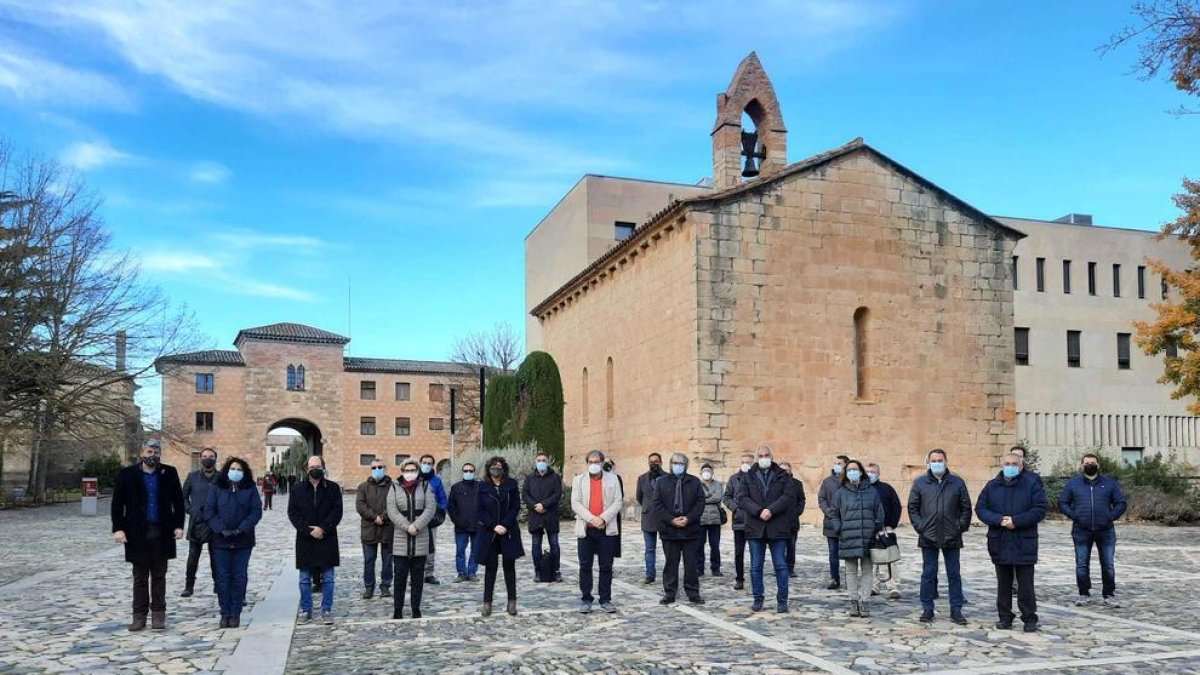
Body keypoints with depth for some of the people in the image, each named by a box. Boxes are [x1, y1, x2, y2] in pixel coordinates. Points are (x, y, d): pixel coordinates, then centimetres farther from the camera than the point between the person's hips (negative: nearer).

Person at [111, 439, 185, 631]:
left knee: (159, 575, 8)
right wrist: (118, 528, -6)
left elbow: (178, 500, 6)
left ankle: (158, 613, 16)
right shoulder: (127, 474, 0)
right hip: (138, 533, -1)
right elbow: (117, 503, 1)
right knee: (140, 576, 6)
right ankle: (139, 615, 13)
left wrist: (178, 525, -1)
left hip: (162, 532, 1)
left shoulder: (169, 473, 2)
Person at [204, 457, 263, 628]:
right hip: (221, 541, 0)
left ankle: (235, 614, 9)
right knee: (223, 578, 1)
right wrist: (221, 529, -13)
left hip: (243, 541, 0)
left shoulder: (250, 489, 5)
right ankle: (225, 613, 9)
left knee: (239, 577, 2)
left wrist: (242, 529, -14)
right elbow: (209, 511, 0)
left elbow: (256, 511, -2)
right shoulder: (217, 488, 6)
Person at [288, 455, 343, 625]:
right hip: (305, 540, 1)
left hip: (327, 539, -1)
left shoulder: (333, 488, 2)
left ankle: (326, 611, 12)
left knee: (327, 579, 3)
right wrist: (308, 530, -12)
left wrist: (323, 528, -15)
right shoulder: (297, 489, 4)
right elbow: (292, 513, -1)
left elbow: (337, 512, -3)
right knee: (305, 579, 7)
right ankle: (306, 610, 17)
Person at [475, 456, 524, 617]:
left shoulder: (511, 485, 2)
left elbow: (515, 507, -2)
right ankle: (487, 602, 8)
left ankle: (512, 602, 10)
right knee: (490, 567, 3)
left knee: (509, 566, 5)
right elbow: (481, 510, -2)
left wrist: (505, 525, -13)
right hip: (488, 533, 0)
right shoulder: (483, 487, 2)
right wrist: (494, 526, -12)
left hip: (508, 532, 0)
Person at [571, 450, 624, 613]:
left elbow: (618, 502, -1)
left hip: (606, 529, 0)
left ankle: (605, 600, 11)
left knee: (606, 566, 3)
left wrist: (603, 518, -13)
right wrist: (591, 518, -15)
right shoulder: (578, 480, 6)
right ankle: (586, 599, 11)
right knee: (585, 566, 3)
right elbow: (575, 503, -2)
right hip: (585, 529, 0)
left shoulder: (612, 478, 6)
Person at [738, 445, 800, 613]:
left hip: (777, 528, -1)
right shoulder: (748, 477, 9)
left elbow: (789, 496, -6)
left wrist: (771, 510, -17)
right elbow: (742, 498, -3)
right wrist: (759, 511, -17)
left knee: (781, 565, 1)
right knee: (756, 566, 6)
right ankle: (757, 599, 15)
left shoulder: (782, 476, 7)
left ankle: (782, 600, 9)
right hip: (755, 528, 1)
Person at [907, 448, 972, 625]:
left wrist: (961, 527, -2)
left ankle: (956, 610, 14)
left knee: (954, 575, 7)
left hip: (952, 537, 0)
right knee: (928, 574, 5)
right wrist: (920, 526, -4)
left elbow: (966, 507, 6)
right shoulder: (920, 483, 2)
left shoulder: (957, 483, 3)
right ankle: (927, 609, 13)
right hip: (928, 537, 0)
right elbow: (912, 507, 5)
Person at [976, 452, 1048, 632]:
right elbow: (980, 508, 2)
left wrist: (1016, 521, -17)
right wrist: (999, 520, -15)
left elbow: (1040, 509, -9)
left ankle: (1029, 619, 11)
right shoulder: (992, 486, 8)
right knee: (1003, 584, 10)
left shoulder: (1031, 484, 0)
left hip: (1024, 544, -3)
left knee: (1026, 585, 1)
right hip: (999, 544, 3)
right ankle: (1005, 617, 19)